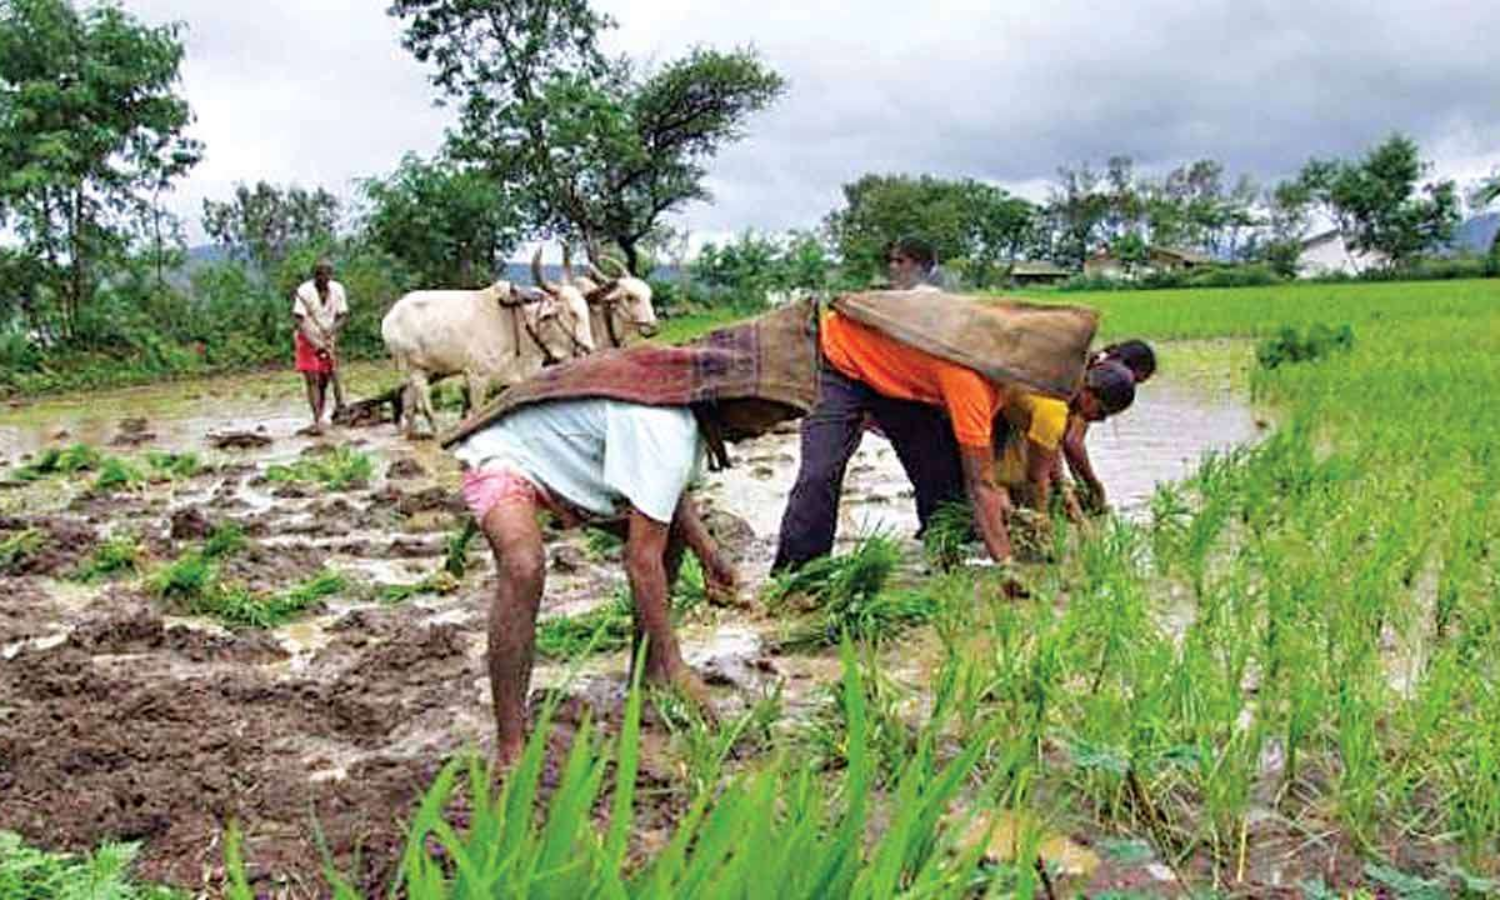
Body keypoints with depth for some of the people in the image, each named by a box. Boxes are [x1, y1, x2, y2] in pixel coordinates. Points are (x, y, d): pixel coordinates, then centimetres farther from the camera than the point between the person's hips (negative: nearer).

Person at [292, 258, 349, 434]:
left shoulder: (337, 289, -6)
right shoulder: (304, 291, -17)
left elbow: (343, 316, -3)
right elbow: (300, 321, -20)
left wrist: (331, 331, -22)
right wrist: (315, 344, -30)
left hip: (328, 342, 3)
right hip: (308, 340, -3)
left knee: (324, 381, 5)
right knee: (312, 380, -11)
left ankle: (319, 420, 18)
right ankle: (317, 421, -14)